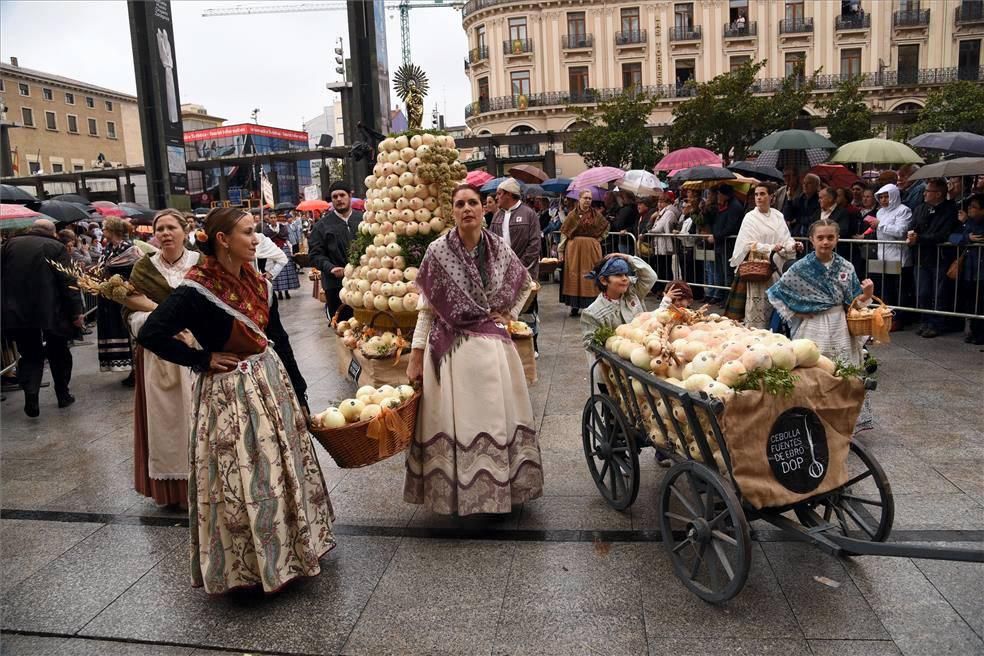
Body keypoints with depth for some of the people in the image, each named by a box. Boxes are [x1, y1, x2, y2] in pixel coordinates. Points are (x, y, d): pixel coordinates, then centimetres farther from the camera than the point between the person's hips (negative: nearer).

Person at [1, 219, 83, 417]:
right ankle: (63, 395, 23)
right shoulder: (56, 247, -5)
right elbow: (69, 281, -10)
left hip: (17, 312, 3)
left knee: (30, 355, 11)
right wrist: (76, 311, -7)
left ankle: (31, 398, -5)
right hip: (50, 311, -2)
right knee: (58, 353, 15)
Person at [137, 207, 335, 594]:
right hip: (228, 391, -7)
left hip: (269, 380, 7)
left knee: (280, 469, 18)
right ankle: (245, 565, 22)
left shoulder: (256, 281, 3)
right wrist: (203, 360, -14)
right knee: (239, 481, 4)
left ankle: (287, 546, 38)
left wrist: (296, 388, 10)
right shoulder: (197, 290, -18)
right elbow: (150, 334, -21)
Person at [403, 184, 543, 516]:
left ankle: (499, 487, 29)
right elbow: (425, 308, -5)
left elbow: (525, 283, 20)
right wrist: (415, 357, -7)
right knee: (456, 422, 3)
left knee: (497, 415, 11)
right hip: (452, 348, -3)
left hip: (492, 345, 3)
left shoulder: (498, 248, 1)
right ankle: (456, 493, 20)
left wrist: (508, 314, 8)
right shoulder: (438, 251, -8)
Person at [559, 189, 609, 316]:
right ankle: (575, 306, 6)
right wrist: (560, 250, -8)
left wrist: (599, 238, 7)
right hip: (574, 248, -1)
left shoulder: (596, 214, 6)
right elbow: (564, 233, -2)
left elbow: (606, 227, 21)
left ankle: (591, 304, 9)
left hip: (592, 249, 2)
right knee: (574, 276, 0)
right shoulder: (572, 214, 0)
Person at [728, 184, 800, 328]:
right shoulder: (750, 217, -3)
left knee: (774, 305, 4)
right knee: (757, 306, -5)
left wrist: (793, 246, -13)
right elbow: (750, 244, -10)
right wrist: (770, 248, -22)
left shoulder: (777, 215, 9)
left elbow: (785, 238, 9)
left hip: (775, 268, 4)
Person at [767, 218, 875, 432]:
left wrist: (866, 294, -12)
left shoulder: (846, 268, 3)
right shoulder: (801, 268, -7)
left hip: (840, 330, 3)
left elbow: (854, 302, 8)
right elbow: (776, 292, -1)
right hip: (812, 330, -3)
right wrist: (795, 313, -4)